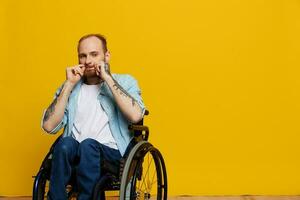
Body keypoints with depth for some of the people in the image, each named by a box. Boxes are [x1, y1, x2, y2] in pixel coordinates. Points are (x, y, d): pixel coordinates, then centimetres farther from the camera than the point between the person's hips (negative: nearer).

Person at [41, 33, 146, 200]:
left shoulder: (124, 82, 9)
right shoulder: (70, 87, 16)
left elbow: (135, 115, -14)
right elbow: (49, 126, 1)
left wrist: (108, 78, -9)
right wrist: (69, 85, -1)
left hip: (112, 152, -2)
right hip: (73, 153, 2)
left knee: (88, 145, -33)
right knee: (65, 144, -31)